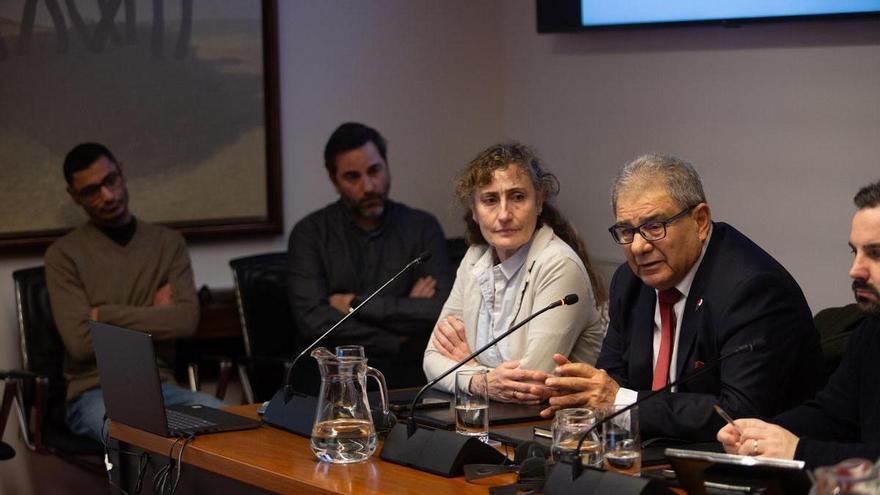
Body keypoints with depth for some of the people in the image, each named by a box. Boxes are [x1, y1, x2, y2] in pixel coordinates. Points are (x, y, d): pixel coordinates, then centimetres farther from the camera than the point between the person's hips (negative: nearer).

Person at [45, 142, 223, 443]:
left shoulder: (168, 243, 12)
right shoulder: (64, 254, 2)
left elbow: (186, 320, -3)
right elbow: (80, 342, -9)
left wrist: (106, 315, -6)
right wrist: (154, 318, -1)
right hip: (95, 391, -3)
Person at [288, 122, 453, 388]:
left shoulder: (422, 227, 8)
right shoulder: (310, 233, 5)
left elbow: (442, 313, -5)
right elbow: (313, 320, -10)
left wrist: (356, 304, -6)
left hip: (407, 373, 0)